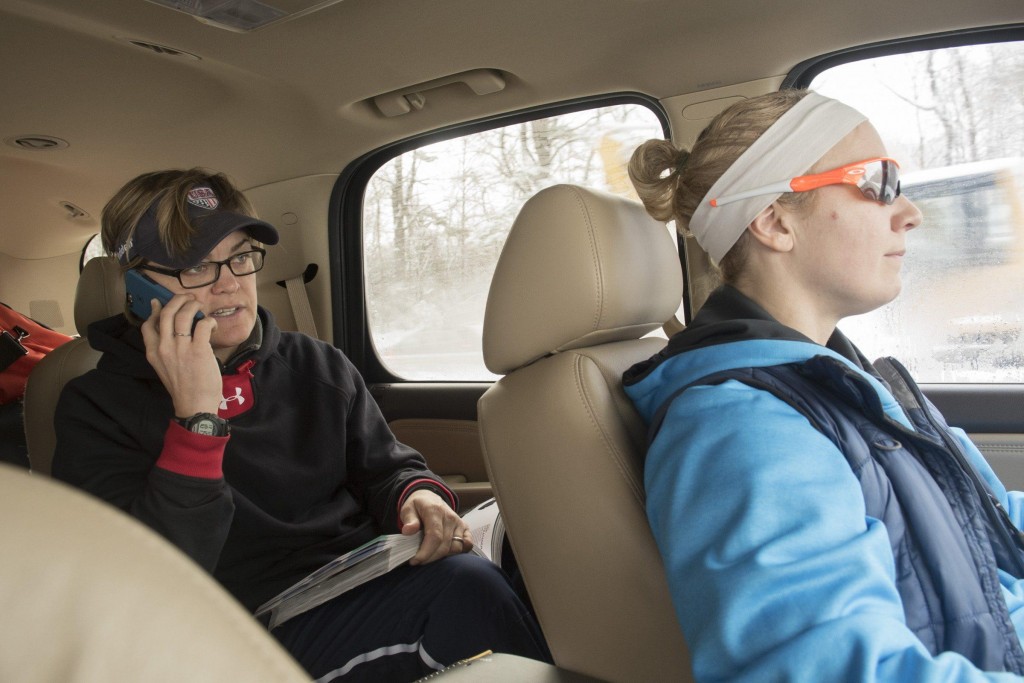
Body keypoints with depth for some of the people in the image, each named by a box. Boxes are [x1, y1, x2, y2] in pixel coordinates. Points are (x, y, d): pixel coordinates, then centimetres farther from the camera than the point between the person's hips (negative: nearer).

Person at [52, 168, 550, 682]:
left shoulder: (317, 365, 13)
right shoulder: (97, 408, -1)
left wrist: (418, 495, -9)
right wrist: (197, 416, -21)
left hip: (376, 572, 6)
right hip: (275, 627, -5)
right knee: (467, 587, -30)